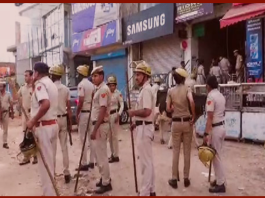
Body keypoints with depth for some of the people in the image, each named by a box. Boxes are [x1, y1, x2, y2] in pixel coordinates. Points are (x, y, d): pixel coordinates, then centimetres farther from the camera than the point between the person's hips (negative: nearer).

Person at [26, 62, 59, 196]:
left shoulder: (40, 84, -13)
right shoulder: (51, 84, 16)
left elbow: (46, 104, -29)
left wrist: (33, 121, -22)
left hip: (44, 126, -10)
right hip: (53, 124, 10)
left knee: (45, 161, -1)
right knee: (50, 160, 18)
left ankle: (49, 193, 7)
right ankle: (51, 190, 30)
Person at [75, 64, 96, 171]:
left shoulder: (81, 84, -12)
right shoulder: (91, 85, 12)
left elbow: (81, 101, -17)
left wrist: (77, 114, -10)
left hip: (84, 113, -8)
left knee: (83, 139, -2)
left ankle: (84, 164, 1)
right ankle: (92, 161, 18)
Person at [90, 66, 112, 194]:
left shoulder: (103, 89, -16)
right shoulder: (99, 89, 14)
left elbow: (102, 111, -22)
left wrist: (95, 129, -23)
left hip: (101, 125, -10)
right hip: (98, 124, 10)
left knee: (101, 155, -2)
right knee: (100, 154, 17)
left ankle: (106, 183, 8)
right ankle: (105, 179, 29)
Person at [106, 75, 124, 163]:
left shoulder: (118, 93, -8)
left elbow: (122, 105, -9)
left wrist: (119, 115, -18)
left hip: (114, 114, -6)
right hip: (107, 115, 6)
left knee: (114, 136, -2)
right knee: (109, 136, 11)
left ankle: (116, 156, 7)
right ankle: (112, 154, 23)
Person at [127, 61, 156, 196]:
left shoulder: (146, 89, -17)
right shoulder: (144, 89, 15)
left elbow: (147, 111, -28)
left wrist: (133, 112, -13)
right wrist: (136, 122, 14)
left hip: (144, 128, -11)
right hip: (143, 127, 11)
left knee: (145, 161, -3)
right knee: (147, 160, 17)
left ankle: (145, 192, 7)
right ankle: (150, 190, 29)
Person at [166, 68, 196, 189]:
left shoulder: (170, 91, 2)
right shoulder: (187, 89, -3)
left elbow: (168, 109, 0)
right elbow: (192, 102, -23)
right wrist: (193, 116, -13)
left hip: (176, 122, 1)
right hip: (187, 122, -1)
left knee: (176, 151, 7)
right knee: (187, 151, 8)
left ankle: (174, 179, 12)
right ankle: (186, 178, 15)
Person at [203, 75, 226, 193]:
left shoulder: (211, 97, -16)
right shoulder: (221, 96, 12)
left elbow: (210, 117, -21)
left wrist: (206, 133, -21)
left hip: (215, 128, -9)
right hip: (222, 127, 9)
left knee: (216, 156, -1)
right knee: (218, 155, 17)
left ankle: (220, 184, 6)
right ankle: (219, 179, 27)